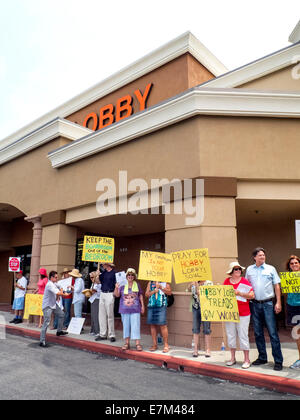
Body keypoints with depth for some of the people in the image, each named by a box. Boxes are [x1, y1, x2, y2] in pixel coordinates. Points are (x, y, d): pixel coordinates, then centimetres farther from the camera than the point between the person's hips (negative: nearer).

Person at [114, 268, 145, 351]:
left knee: (136, 325, -4)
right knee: (126, 326, 8)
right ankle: (127, 343, 19)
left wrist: (142, 305, 7)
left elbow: (140, 295, 11)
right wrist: (116, 288, -16)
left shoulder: (137, 285, 5)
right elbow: (117, 295, 2)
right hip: (124, 309, 1)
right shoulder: (122, 285, 3)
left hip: (135, 309, -1)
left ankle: (138, 344, 1)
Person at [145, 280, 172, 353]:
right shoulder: (150, 283, 15)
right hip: (151, 306, 3)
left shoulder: (165, 282, 8)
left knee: (163, 325, -7)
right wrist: (154, 291, -7)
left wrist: (161, 287, -10)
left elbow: (169, 292, 0)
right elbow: (146, 294, 9)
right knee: (152, 325, 5)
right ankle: (154, 345, 16)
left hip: (161, 306, -3)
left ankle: (166, 345, 2)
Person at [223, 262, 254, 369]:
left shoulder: (244, 282, -4)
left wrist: (239, 293, -19)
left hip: (243, 313, -3)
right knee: (230, 335, 10)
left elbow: (252, 295, -10)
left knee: (243, 336, 0)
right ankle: (233, 358, 24)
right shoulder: (226, 281, 6)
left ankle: (246, 360, 14)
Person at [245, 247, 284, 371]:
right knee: (258, 333, 10)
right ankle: (262, 357, 23)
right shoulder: (249, 269, 7)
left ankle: (278, 360, 6)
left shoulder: (271, 269, 2)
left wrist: (278, 303, -4)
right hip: (254, 304, 3)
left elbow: (277, 286, 2)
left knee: (273, 332, -3)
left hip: (268, 303, -3)